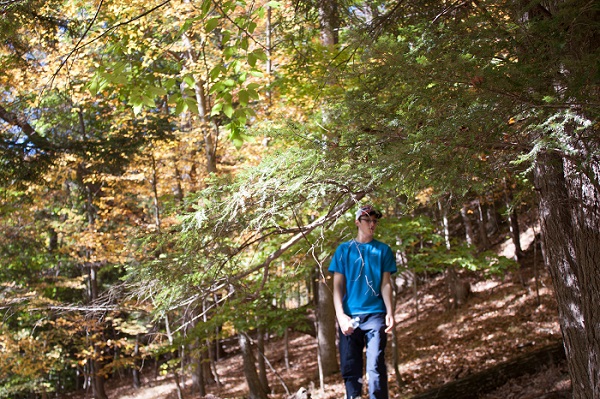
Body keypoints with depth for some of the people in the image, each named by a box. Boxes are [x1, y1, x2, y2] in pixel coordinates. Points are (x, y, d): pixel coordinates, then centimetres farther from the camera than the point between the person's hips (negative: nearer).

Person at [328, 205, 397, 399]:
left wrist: (390, 313, -9)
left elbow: (386, 284, 5)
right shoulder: (344, 249, 8)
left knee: (376, 367, -9)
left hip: (375, 315, -1)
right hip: (349, 316, 1)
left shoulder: (383, 250, 9)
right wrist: (340, 315, -10)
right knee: (350, 368, 2)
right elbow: (338, 285, 3)